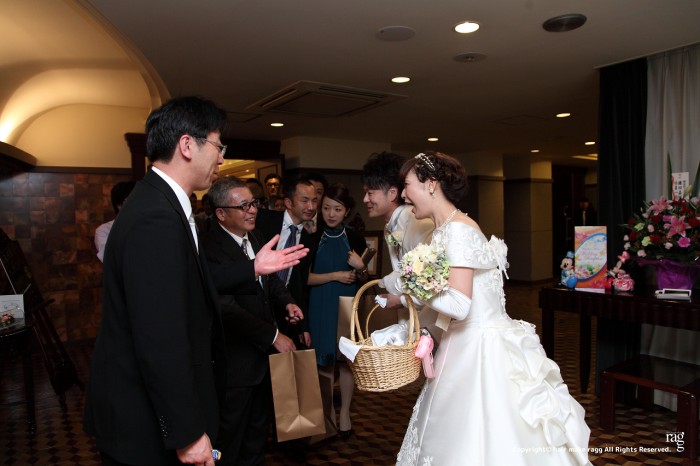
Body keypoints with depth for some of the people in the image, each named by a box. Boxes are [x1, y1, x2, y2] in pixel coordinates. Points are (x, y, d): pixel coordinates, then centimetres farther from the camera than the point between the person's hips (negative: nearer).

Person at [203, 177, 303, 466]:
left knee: (258, 426, 24)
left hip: (263, 354, 8)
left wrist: (286, 302, -3)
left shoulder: (255, 236, 2)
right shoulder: (211, 250, -24)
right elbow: (228, 309, -26)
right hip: (236, 360, -8)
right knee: (230, 433, 13)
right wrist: (273, 336, -21)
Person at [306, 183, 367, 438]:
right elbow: (306, 277, -5)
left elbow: (363, 279, 6)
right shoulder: (312, 239, -2)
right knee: (324, 362, 7)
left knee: (346, 360, 7)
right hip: (320, 307, 0)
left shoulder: (355, 239, -1)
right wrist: (335, 275, -14)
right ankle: (328, 412, 24)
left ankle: (345, 412, 23)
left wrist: (360, 268, -15)